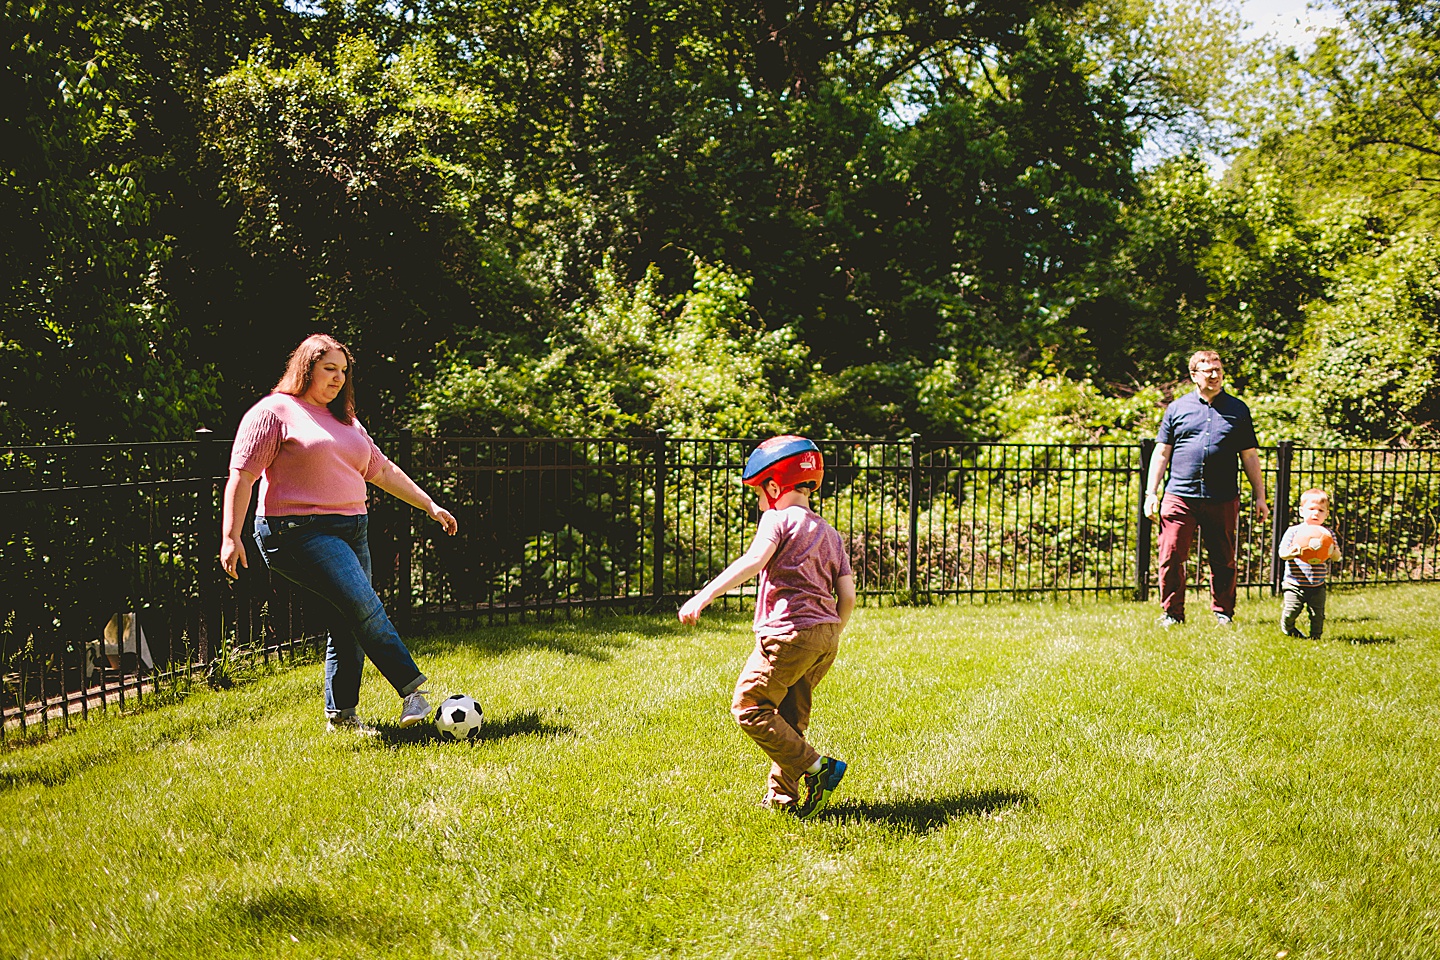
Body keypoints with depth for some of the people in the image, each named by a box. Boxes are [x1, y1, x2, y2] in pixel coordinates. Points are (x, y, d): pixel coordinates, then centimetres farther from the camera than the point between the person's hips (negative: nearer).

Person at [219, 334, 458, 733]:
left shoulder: (346, 421, 21)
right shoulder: (274, 412, -3)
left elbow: (382, 471, 26)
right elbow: (242, 476, -8)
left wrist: (430, 506, 23)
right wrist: (231, 537, -15)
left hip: (351, 531, 8)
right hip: (300, 532, -8)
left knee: (349, 626, 5)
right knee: (363, 606, -20)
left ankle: (341, 714, 15)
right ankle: (412, 688, -16)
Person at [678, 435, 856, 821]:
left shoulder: (778, 519, -3)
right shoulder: (830, 533, 19)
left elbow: (754, 560, -23)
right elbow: (847, 597, 13)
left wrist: (703, 596, -29)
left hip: (789, 630, -8)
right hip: (826, 633, 8)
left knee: (748, 706, -1)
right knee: (789, 719, 15)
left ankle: (818, 767, -5)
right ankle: (783, 797, 17)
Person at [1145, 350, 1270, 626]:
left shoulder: (1238, 410, 12)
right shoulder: (1177, 408, 9)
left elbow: (1250, 457, 14)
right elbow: (1161, 453, 10)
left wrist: (1260, 497, 11)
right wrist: (1151, 493, 3)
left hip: (1223, 499, 1)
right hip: (1180, 497, -1)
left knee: (1223, 561, 6)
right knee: (1171, 557, -4)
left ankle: (1223, 612, 19)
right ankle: (1172, 613, 7)